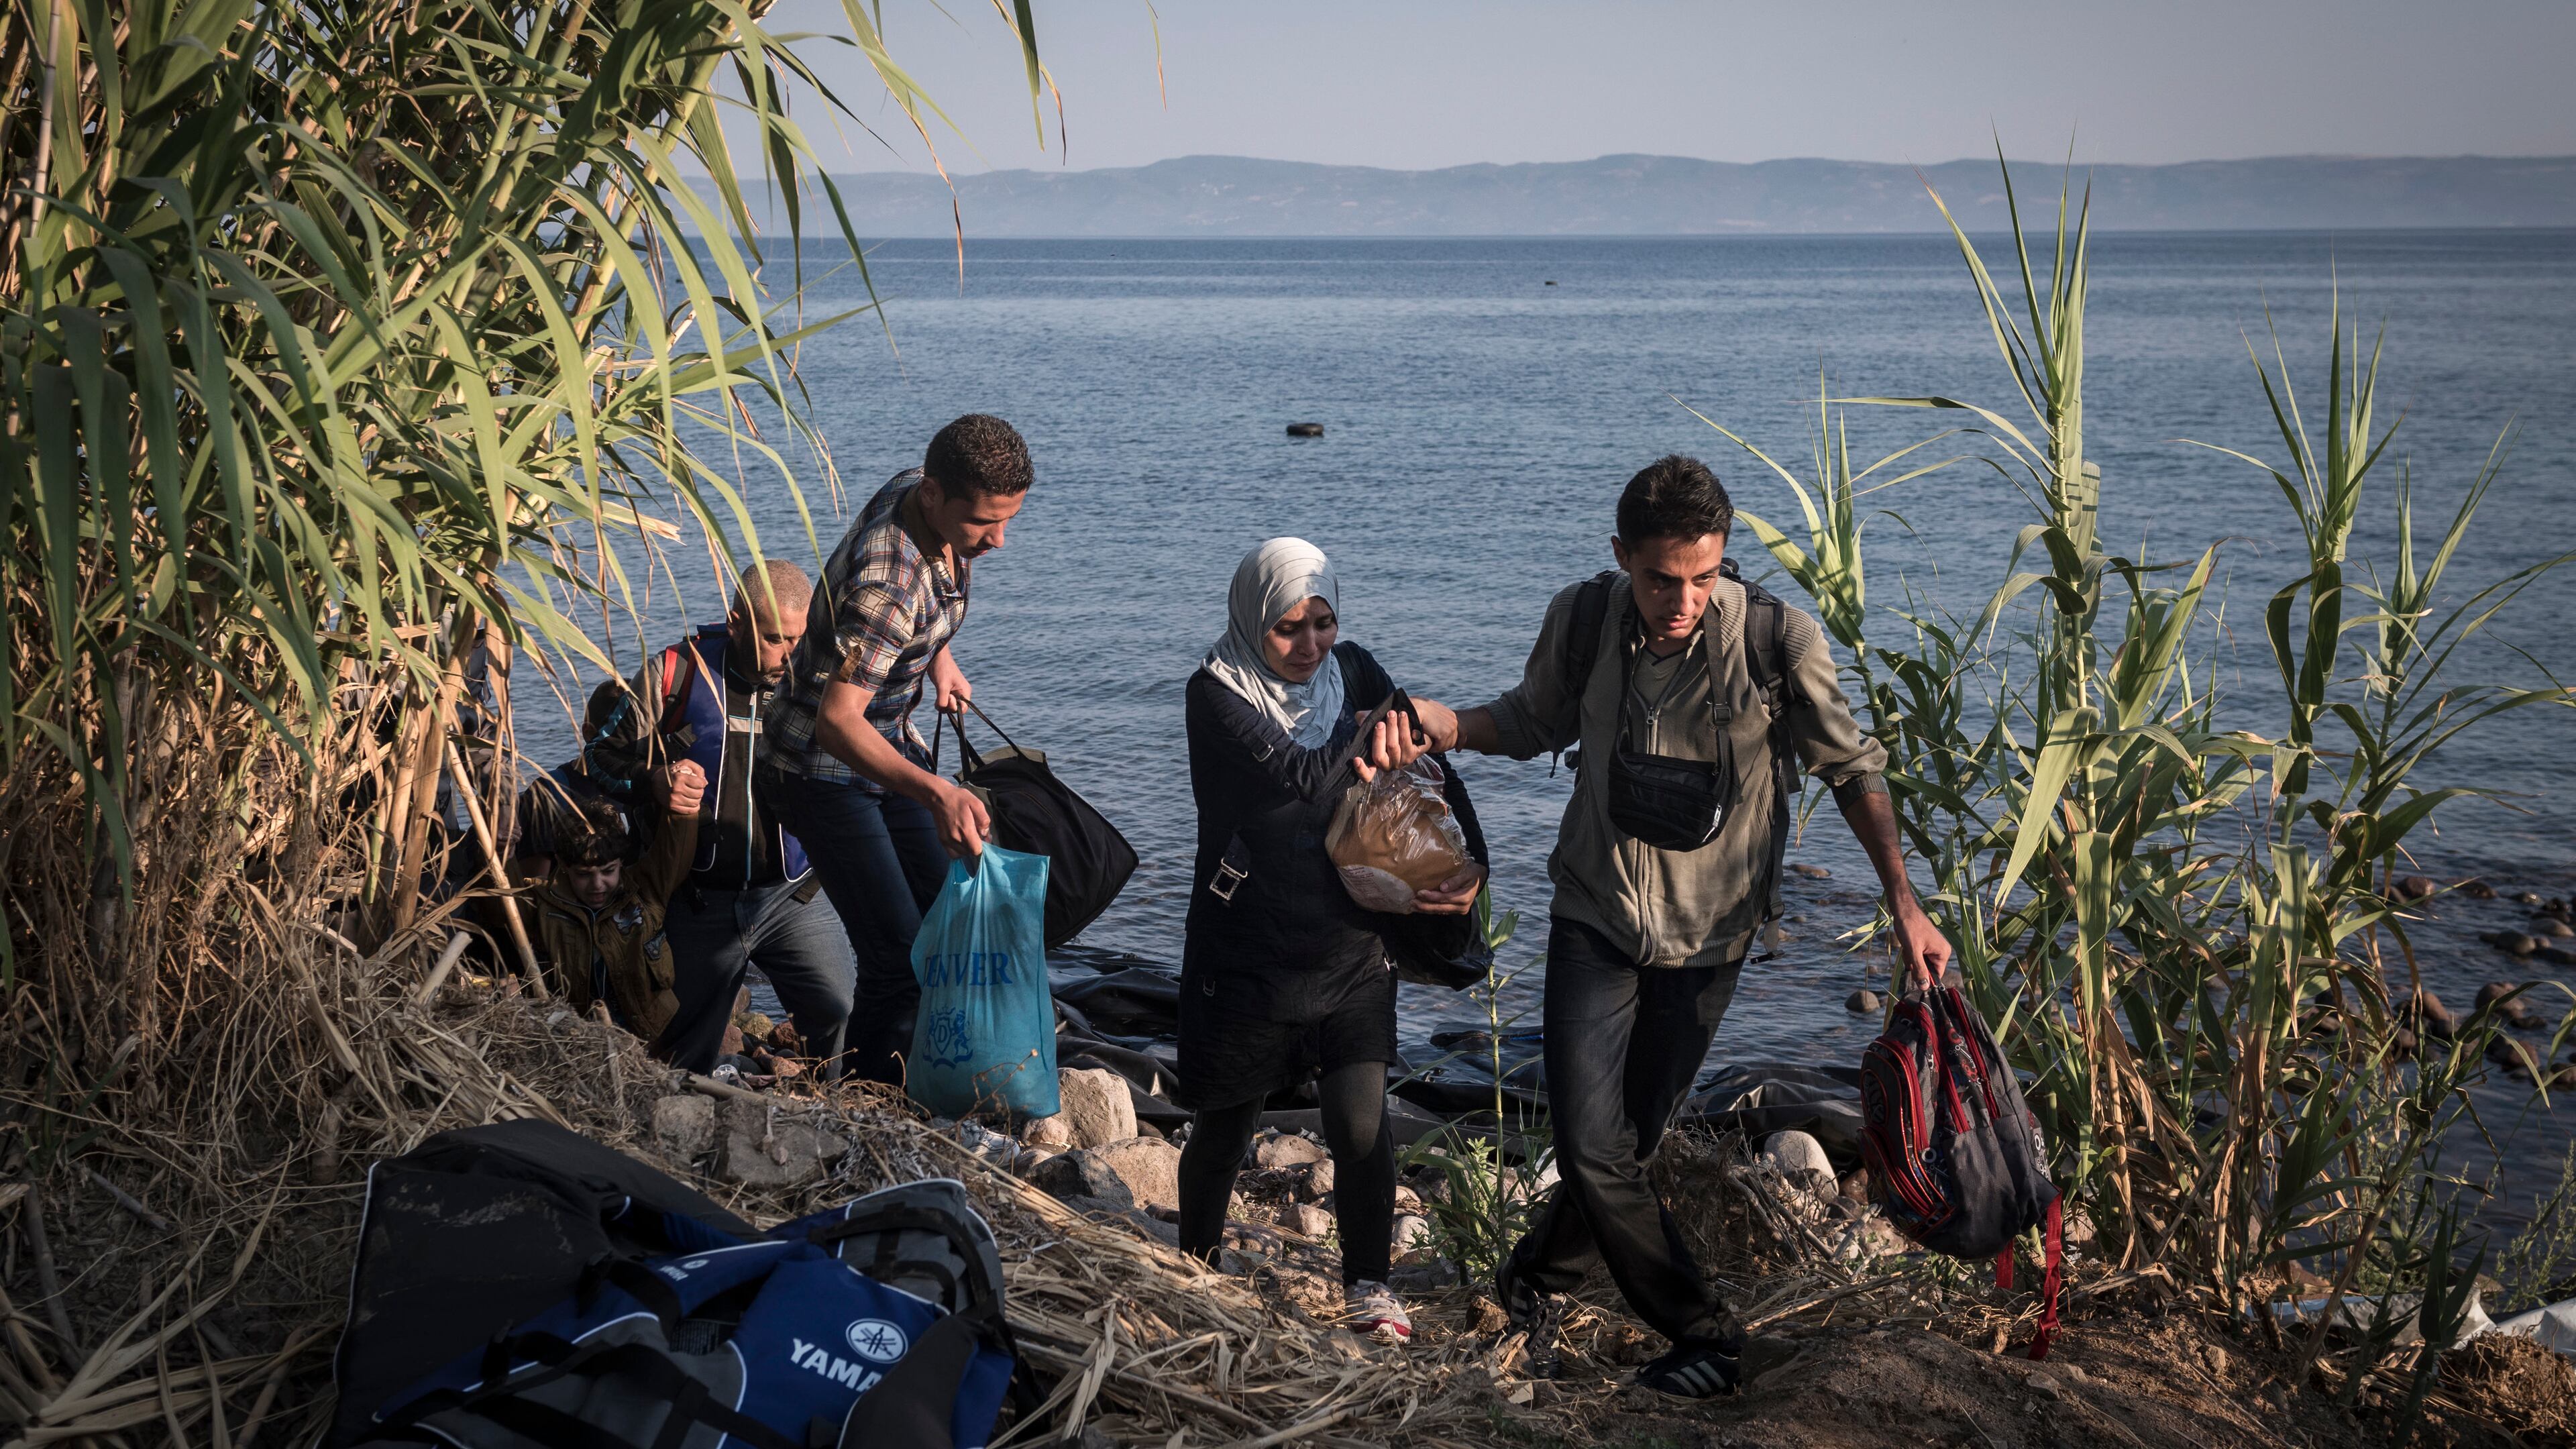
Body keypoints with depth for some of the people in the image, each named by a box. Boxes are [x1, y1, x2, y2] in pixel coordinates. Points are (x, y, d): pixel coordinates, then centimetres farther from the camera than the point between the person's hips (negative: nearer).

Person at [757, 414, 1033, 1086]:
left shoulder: (920, 488, -9)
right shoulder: (886, 582, -35)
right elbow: (836, 718, -44)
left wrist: (939, 656, 7)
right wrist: (936, 793, -55)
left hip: (890, 741, 9)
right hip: (824, 767, -9)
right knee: (900, 957, -13)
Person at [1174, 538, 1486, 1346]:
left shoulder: (1353, 675, 1)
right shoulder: (1217, 694, -13)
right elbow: (1300, 775, -27)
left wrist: (1471, 862, -10)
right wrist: (1378, 725, -16)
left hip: (1349, 952, 3)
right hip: (1245, 956, -3)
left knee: (1362, 1126, -5)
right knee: (1223, 1130, 12)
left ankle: (1367, 1286, 16)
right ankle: (1194, 1270, 37)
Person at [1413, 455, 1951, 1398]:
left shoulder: (1776, 641, -18)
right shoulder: (1583, 623, -10)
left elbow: (1851, 769, -5)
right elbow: (1535, 722, 9)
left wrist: (1902, 903, -10)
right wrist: (1446, 726, -11)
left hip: (1708, 935, -1)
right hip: (1596, 919, 1)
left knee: (1629, 1142, 9)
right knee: (1591, 1147, -8)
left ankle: (1537, 1278, 37)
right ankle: (1703, 1336, 10)